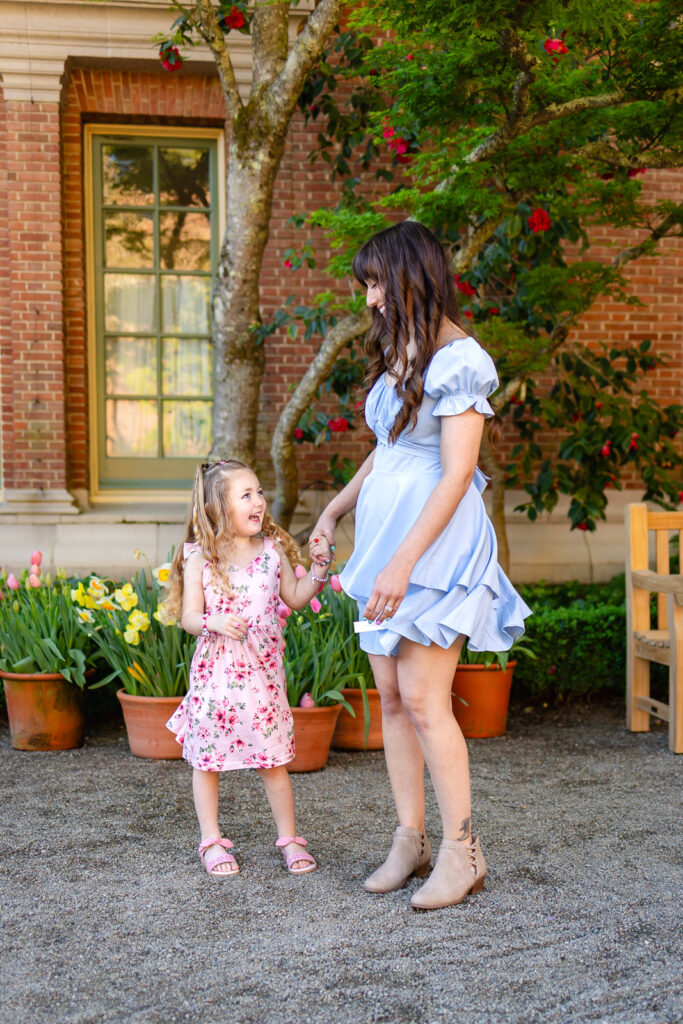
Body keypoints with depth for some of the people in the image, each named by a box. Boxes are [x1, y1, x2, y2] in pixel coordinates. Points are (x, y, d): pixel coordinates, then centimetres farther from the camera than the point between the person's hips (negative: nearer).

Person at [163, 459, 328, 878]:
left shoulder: (272, 549, 3)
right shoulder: (200, 556, -6)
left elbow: (294, 597, 14)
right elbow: (188, 615, -6)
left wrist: (317, 572, -1)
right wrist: (214, 622, -25)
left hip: (264, 674, 2)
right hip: (215, 672, -2)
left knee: (274, 760, 7)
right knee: (207, 759, 7)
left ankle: (289, 838, 20)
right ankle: (212, 841, 22)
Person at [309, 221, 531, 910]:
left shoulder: (458, 360, -12)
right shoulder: (396, 355, 15)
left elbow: (457, 474, -17)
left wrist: (404, 562, -21)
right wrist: (332, 512, 26)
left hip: (435, 543, -8)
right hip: (384, 535, 9)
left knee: (422, 698, -8)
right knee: (390, 696, 8)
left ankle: (461, 851, 3)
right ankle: (410, 840, 17)